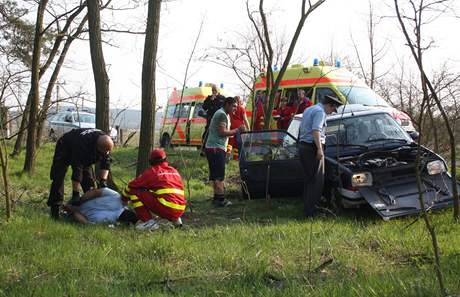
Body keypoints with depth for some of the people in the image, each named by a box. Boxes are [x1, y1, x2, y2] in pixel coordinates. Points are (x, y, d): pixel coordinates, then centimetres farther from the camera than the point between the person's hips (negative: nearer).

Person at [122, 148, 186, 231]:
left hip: (166, 209, -7)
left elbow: (132, 185, 12)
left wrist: (125, 198, 30)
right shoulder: (175, 171, 21)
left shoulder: (152, 171, 4)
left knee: (135, 191, 3)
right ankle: (175, 219, 18)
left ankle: (150, 222, -6)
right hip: (180, 211, 7)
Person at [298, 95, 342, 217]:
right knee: (317, 180, -7)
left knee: (309, 178, 15)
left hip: (302, 146, 10)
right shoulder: (320, 112, -9)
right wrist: (319, 148, -28)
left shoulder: (308, 110, 22)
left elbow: (301, 129, 29)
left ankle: (307, 207, 18)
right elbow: (316, 130, -23)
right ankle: (311, 210, -10)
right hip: (312, 148, -10)